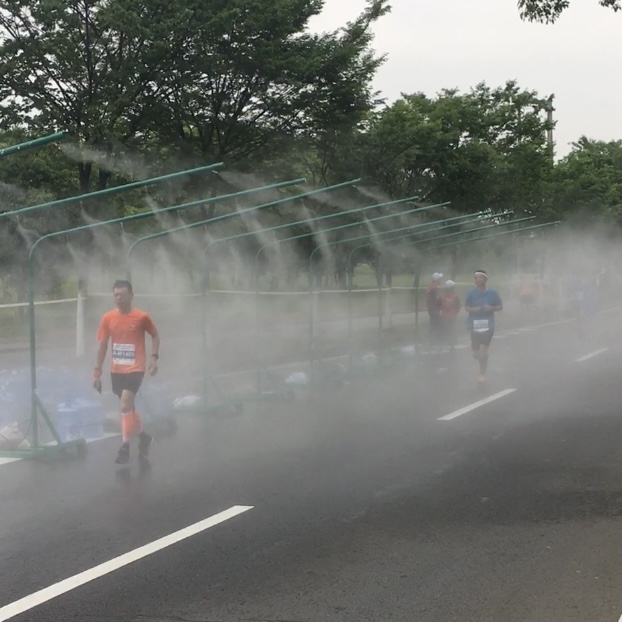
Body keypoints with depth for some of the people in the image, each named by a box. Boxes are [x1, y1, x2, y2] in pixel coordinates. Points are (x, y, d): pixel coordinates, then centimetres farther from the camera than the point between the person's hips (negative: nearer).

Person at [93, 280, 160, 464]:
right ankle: (143, 436, 37)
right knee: (127, 407, 15)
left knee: (125, 405, -17)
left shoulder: (142, 317, -9)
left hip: (135, 369, -5)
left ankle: (125, 447, -8)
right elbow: (102, 345, 4)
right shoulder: (107, 318, -1)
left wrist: (154, 357, -5)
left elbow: (155, 336, 7)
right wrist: (97, 372, 2)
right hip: (116, 371, 5)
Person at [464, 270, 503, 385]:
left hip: (488, 325, -2)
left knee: (483, 350, -13)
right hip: (474, 325, 2)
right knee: (476, 354, 5)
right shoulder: (471, 293, 0)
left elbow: (500, 307, 6)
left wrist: (492, 308, -14)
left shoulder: (492, 293, -1)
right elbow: (466, 307, 7)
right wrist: (472, 309, -14)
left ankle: (482, 374, 3)